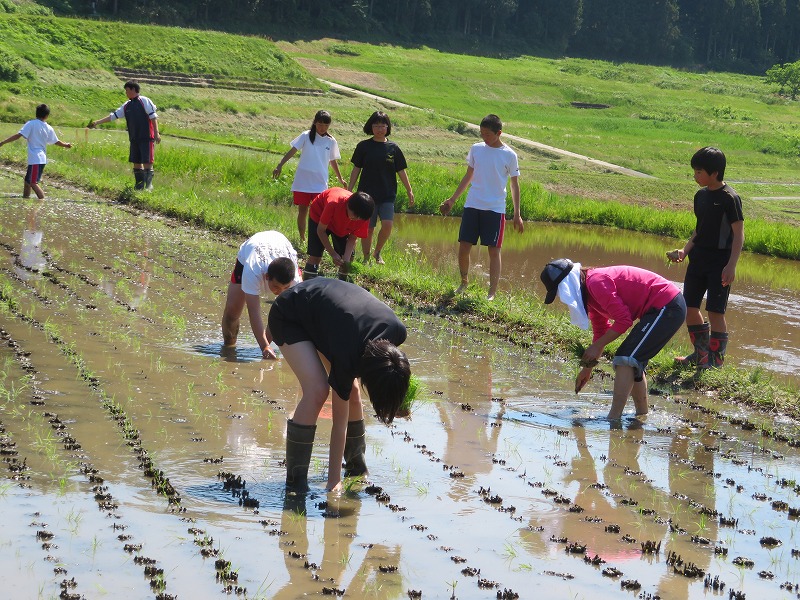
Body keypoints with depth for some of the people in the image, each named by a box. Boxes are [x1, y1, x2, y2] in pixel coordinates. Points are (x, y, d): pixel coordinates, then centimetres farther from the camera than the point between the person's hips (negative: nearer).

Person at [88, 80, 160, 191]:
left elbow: (153, 116, -9)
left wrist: (156, 133, -15)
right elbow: (113, 116, 16)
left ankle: (149, 185, -6)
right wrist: (97, 122, 13)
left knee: (147, 162, -9)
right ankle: (139, 185, 15)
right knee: (136, 162, 8)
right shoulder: (127, 106, 15)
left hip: (146, 137, -7)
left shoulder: (144, 101, -5)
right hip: (134, 139, 7)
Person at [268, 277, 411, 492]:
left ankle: (357, 466, 20)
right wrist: (334, 481, -24)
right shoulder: (346, 355, -37)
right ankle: (296, 481, -16)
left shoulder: (397, 331, -25)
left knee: (351, 391, 1)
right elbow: (340, 424, -29)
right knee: (317, 390, -23)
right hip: (288, 317, -7)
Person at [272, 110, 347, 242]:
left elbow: (333, 161, 17)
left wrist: (340, 179, 25)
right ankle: (302, 239, 17)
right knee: (302, 211, 5)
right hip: (302, 182, -1)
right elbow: (292, 151, -4)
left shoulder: (331, 141, 5)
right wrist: (280, 166, -14)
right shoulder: (306, 136, -2)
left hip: (320, 185, 1)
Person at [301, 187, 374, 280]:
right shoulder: (333, 204, -43)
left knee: (348, 258, -5)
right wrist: (333, 254, -32)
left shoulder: (363, 215, -32)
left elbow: (352, 237, -18)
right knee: (315, 256, -16)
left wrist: (346, 259, -32)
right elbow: (321, 230, -29)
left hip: (342, 227, 4)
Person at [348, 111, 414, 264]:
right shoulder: (363, 146, 3)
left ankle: (377, 252, 10)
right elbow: (356, 169, 6)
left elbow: (401, 171, 9)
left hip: (387, 196, 1)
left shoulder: (393, 148, 5)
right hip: (367, 194, -1)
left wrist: (409, 191, 8)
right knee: (368, 229, 0)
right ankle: (366, 259, 14)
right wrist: (349, 190, 4)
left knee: (387, 225, -14)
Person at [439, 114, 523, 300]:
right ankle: (464, 281, 25)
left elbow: (515, 185, 2)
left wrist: (517, 215, -1)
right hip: (472, 206, 3)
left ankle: (492, 293, 0)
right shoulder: (476, 149, 5)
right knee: (463, 246, 3)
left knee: (494, 250, -4)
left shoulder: (509, 155, -4)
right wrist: (452, 199, 14)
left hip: (495, 209, -3)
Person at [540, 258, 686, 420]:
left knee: (626, 359, -14)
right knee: (633, 362, 18)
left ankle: (613, 419, -16)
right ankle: (642, 416, 26)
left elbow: (623, 320, -21)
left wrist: (597, 346, -11)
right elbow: (600, 330, 23)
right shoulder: (591, 286, 14)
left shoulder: (596, 283, -18)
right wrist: (587, 368, 23)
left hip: (667, 308, -11)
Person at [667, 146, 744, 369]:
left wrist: (731, 265, -21)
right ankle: (701, 353, 25)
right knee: (689, 306, 9)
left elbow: (739, 234, -14)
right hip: (698, 259, 8)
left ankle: (716, 359, 7)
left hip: (720, 262, -8)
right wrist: (685, 250, 8)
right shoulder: (701, 195, 10)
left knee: (715, 310, -5)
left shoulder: (729, 198, -13)